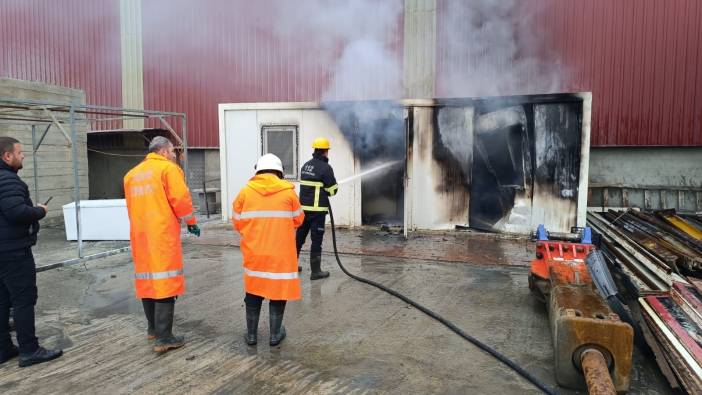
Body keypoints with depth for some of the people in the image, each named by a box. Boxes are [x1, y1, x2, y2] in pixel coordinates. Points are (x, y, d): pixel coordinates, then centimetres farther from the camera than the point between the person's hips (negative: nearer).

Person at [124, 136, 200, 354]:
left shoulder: (132, 174, 15)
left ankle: (153, 328, 29)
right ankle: (164, 338, -6)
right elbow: (180, 198, -12)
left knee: (147, 280, 16)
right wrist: (191, 222, 1)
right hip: (163, 234, -7)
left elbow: (132, 205, 18)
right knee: (165, 282, -5)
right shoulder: (169, 168, -4)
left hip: (140, 234, 7)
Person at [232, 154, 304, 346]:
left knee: (253, 291, 17)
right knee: (278, 290, 11)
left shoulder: (245, 191, -2)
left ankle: (251, 334, 26)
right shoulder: (288, 192, -5)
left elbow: (237, 223, 4)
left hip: (254, 253, 2)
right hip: (281, 253, -2)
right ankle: (275, 334, 20)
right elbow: (298, 220, 5)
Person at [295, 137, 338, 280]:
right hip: (317, 210, -7)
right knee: (316, 240, 0)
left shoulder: (305, 165, 10)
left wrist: (320, 191, 8)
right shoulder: (325, 168, -12)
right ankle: (315, 271, 4)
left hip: (303, 208, 7)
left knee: (299, 237, 17)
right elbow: (333, 190, -8)